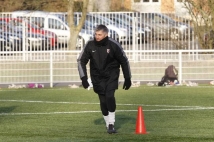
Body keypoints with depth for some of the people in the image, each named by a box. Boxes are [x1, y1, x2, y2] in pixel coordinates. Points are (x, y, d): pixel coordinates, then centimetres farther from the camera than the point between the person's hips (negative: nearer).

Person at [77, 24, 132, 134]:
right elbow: (81, 60, 1)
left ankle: (111, 124, -11)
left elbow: (124, 61, -3)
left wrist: (127, 78, -2)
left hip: (111, 75, -2)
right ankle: (108, 125, 15)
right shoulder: (90, 45, -11)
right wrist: (83, 77, -8)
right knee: (103, 100, -1)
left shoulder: (114, 45, -15)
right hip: (97, 76, 2)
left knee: (109, 96, -20)